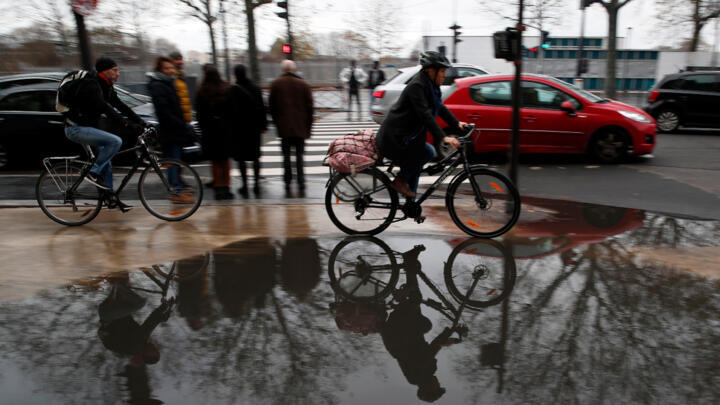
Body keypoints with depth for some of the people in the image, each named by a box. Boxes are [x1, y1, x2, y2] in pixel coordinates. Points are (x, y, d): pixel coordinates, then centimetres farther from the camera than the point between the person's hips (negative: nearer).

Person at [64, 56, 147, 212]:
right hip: (76, 128, -10)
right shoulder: (91, 85, -20)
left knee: (106, 163, 10)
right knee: (115, 141, -26)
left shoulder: (106, 87, 10)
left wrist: (140, 121, -1)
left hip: (87, 128, 10)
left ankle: (112, 199, 17)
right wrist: (127, 124, -38)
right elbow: (105, 108, -31)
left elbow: (120, 105, 9)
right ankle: (93, 173, -13)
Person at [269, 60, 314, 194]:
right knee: (299, 155, 6)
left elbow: (272, 107, 4)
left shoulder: (275, 84, 2)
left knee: (286, 156, 8)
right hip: (301, 127, 0)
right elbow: (309, 106, 3)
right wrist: (308, 127, 9)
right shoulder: (303, 84, 2)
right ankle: (301, 183, 0)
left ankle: (287, 183, 8)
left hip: (284, 127, 0)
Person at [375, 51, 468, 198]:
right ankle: (400, 180, -6)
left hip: (406, 135, 10)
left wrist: (456, 123, 12)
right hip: (393, 138, -10)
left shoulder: (430, 86, 10)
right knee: (428, 151, -20)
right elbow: (425, 115, -28)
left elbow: (440, 107, 20)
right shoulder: (417, 86, -19)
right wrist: (443, 137, -33)